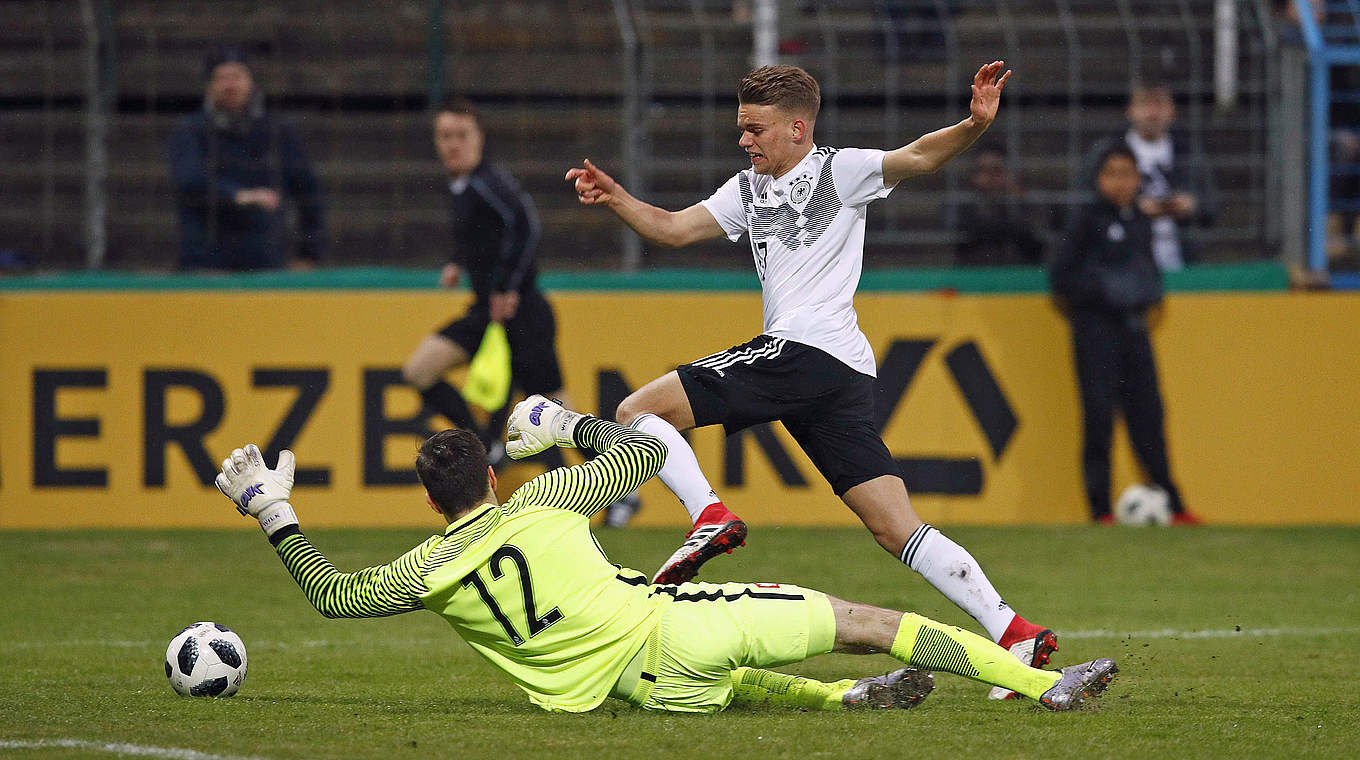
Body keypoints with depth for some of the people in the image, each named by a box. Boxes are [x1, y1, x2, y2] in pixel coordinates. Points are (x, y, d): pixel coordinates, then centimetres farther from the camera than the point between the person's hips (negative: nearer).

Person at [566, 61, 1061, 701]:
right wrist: (616, 199, 5)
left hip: (802, 349, -9)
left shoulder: (839, 170, 2)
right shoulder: (750, 190, 25)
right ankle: (1014, 634, -9)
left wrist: (973, 126, -32)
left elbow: (917, 157, -13)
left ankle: (709, 515, -23)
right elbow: (672, 229, 23)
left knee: (636, 412, -6)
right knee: (898, 530, -1)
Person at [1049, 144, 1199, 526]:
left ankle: (1171, 504, 8)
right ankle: (1100, 508, -3)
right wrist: (1104, 289, -18)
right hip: (1096, 327, -6)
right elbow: (1060, 276, -7)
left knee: (1148, 413, 5)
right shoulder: (1088, 219, -4)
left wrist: (1151, 287, 5)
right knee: (1099, 415, -7)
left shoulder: (1141, 222, 14)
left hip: (1133, 326, 6)